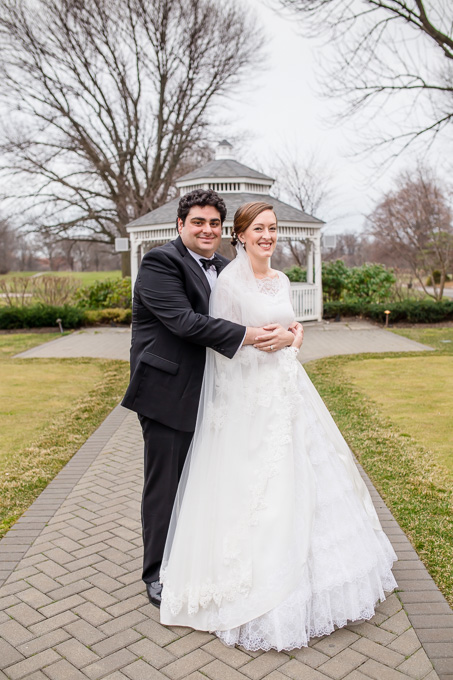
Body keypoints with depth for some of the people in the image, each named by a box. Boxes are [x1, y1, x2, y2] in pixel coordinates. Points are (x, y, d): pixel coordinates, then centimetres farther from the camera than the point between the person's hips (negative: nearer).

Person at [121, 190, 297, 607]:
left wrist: (285, 330, -8)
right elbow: (185, 321, -24)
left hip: (206, 394, 7)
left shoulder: (224, 268, 13)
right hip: (168, 392, -7)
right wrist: (247, 336, -26)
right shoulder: (160, 262, -12)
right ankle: (158, 574, 24)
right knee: (165, 484, 5)